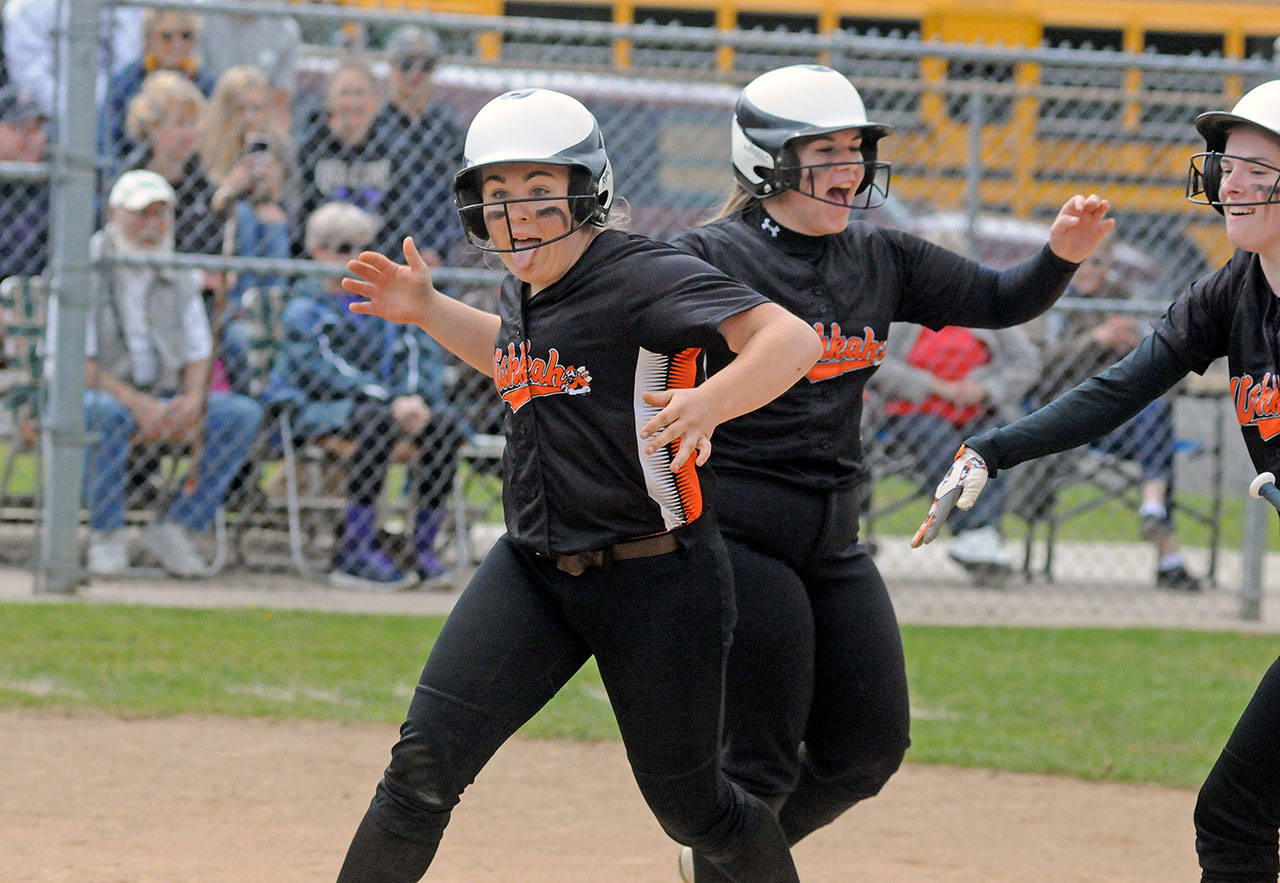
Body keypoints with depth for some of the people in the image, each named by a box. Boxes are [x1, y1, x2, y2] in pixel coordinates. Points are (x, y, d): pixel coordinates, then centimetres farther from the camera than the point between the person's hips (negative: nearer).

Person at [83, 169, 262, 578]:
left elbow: (199, 354, 13)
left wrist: (193, 399, -11)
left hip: (165, 401, 5)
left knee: (244, 413, -18)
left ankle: (174, 527, -14)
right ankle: (106, 534, -23)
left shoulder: (179, 277, 14)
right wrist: (136, 403, -25)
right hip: (107, 392, -5)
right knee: (104, 413, -41)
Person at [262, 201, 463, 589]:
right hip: (313, 408, -6)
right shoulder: (304, 309, -2)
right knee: (377, 421, -37)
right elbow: (328, 371, -16)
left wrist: (415, 399, -14)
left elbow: (420, 348, 8)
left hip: (385, 403, 6)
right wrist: (392, 402, -26)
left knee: (444, 424, -22)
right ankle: (355, 554, -38)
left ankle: (423, 548, -20)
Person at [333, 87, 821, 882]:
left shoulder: (642, 277, -17)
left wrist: (707, 404, -47)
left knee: (690, 804, 7)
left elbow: (793, 340, -30)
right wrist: (429, 310, 20)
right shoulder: (524, 291, 7)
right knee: (424, 765, -9)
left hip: (656, 579, -6)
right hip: (531, 570, 6)